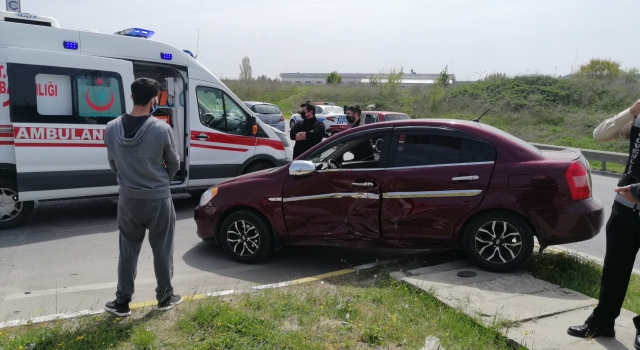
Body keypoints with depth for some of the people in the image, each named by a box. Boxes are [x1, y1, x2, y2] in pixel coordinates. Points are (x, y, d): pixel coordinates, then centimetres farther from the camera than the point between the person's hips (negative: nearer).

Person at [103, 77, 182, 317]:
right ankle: (165, 297, 26)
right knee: (162, 250, 12)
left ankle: (122, 302, 23)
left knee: (128, 251, 15)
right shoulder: (162, 129, -17)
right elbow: (174, 165, -4)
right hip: (158, 199, -3)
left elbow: (112, 164, 6)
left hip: (128, 199, 3)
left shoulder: (112, 128, -6)